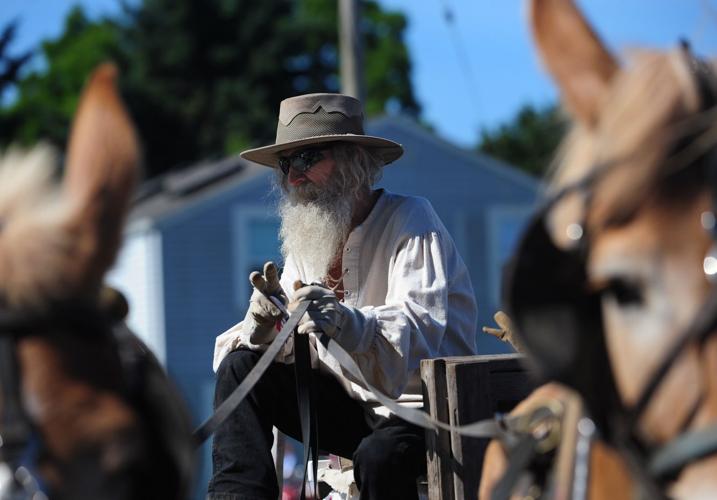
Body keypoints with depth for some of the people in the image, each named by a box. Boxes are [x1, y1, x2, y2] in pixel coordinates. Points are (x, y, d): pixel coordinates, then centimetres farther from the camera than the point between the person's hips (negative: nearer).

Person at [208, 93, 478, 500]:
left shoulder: (411, 219, -9)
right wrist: (266, 324, -22)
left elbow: (422, 327, -26)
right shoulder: (305, 239, 11)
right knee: (241, 367, -7)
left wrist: (347, 323, -46)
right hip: (352, 406, 7)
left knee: (381, 454, -38)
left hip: (424, 408, -7)